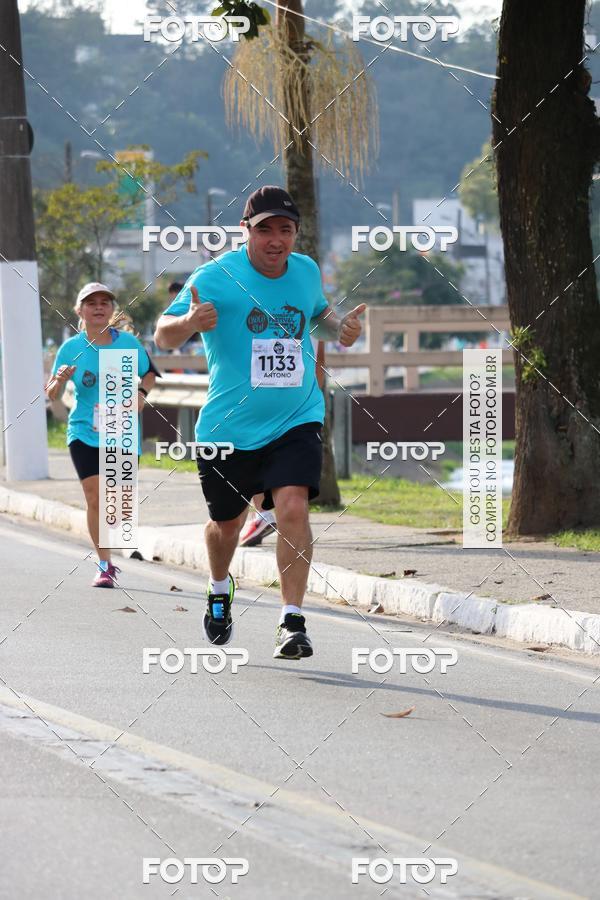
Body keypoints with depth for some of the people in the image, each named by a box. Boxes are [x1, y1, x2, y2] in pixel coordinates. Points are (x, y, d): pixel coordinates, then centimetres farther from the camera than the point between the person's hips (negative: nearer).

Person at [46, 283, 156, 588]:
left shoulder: (129, 343, -2)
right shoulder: (71, 348, -3)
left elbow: (148, 374, 13)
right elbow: (51, 395, 2)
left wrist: (141, 392, -8)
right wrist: (60, 380, -19)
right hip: (84, 434, -1)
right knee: (95, 498, -11)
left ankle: (106, 559, 31)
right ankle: (105, 565, 0)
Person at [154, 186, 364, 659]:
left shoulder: (307, 272, 4)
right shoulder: (215, 277, -11)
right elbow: (163, 336, -14)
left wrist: (341, 328, 3)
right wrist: (188, 322, -37)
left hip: (296, 420, 1)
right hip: (228, 427, -1)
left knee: (293, 506, -20)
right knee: (227, 522, 14)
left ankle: (293, 622, -17)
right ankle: (220, 589, 47)